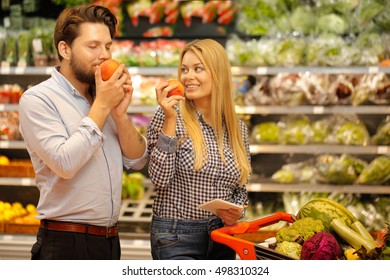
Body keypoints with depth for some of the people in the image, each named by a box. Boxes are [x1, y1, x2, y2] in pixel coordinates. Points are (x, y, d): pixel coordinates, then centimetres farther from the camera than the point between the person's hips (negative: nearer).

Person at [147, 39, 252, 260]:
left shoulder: (238, 128, 5)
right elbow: (160, 179, -15)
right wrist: (170, 121, -19)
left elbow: (240, 189, 13)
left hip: (222, 238, 4)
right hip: (176, 239, -4)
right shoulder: (170, 117, -6)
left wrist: (236, 213, -7)